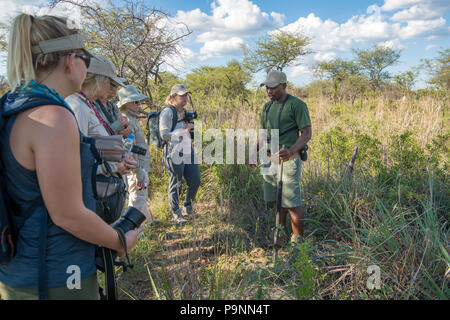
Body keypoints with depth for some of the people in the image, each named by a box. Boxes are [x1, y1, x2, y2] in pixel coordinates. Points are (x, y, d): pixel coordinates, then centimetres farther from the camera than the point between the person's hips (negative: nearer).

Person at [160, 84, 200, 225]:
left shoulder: (184, 112, 14)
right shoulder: (167, 112, -10)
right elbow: (164, 134, -16)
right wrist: (184, 129, -19)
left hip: (188, 151, 8)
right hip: (174, 152, -8)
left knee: (195, 181, 10)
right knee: (176, 183, 3)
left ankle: (187, 207, 31)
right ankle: (176, 213, 20)